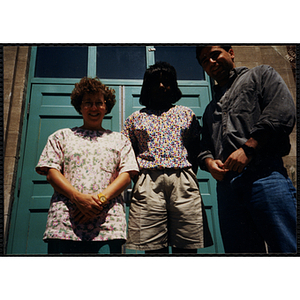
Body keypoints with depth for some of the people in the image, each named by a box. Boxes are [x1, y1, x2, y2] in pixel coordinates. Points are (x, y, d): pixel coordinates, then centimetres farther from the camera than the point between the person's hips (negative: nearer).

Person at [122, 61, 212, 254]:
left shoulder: (186, 114, 21)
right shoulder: (136, 118, 19)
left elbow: (197, 150, 17)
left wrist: (188, 173, 3)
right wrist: (136, 174, 0)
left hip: (184, 183, 1)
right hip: (148, 183, 0)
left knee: (187, 246, -2)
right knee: (153, 247, -3)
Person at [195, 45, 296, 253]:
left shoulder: (261, 75, 15)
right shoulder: (210, 109, 31)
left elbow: (282, 112, -4)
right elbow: (204, 147, 25)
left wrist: (248, 148, -13)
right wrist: (209, 161, 1)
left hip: (264, 174, -5)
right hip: (226, 185, 6)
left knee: (286, 247, -9)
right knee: (239, 249, 6)